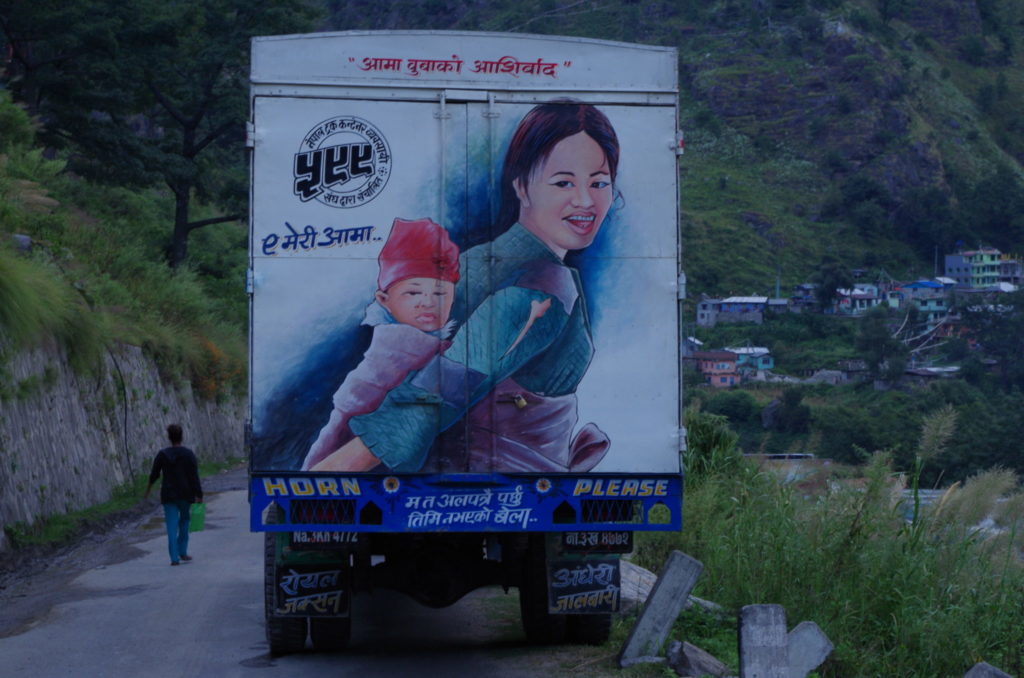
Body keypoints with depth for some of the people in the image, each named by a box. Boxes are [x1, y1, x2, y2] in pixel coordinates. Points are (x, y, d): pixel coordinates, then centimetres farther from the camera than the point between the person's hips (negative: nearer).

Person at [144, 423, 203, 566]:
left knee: (172, 526, -1)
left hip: (168, 495, 0)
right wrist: (199, 495, -7)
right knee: (184, 521, 19)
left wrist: (148, 490, 20)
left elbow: (154, 475, 4)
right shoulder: (189, 454, -7)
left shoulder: (162, 454, -3)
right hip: (185, 495, 0)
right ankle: (182, 552, 20)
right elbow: (194, 476, -10)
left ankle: (174, 557, -7)